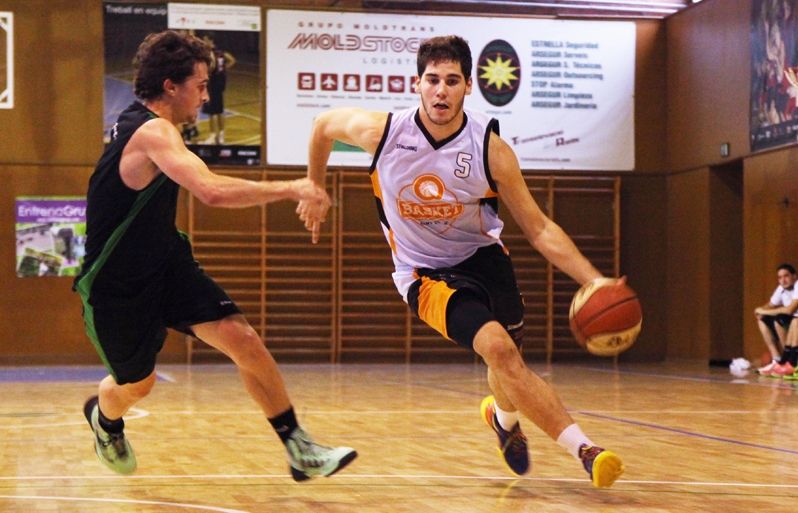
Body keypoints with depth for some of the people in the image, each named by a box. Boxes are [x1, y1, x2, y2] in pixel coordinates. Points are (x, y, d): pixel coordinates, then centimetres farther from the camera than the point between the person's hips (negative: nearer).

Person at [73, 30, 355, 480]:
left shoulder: (142, 124, 4)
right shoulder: (153, 132, -26)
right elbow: (213, 191, -41)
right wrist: (291, 189, -34)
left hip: (165, 265, 8)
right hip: (116, 287, -8)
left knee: (245, 342, -10)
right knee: (137, 384, 14)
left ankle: (300, 450, -5)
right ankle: (104, 416, 51)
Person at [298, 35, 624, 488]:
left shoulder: (491, 150, -18)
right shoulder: (382, 132, -18)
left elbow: (540, 229, -13)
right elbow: (324, 125, 5)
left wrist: (595, 281, -24)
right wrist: (315, 192, 15)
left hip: (483, 256, 3)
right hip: (426, 274, -2)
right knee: (498, 348, -24)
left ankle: (504, 417, 46)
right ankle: (583, 449, -24)